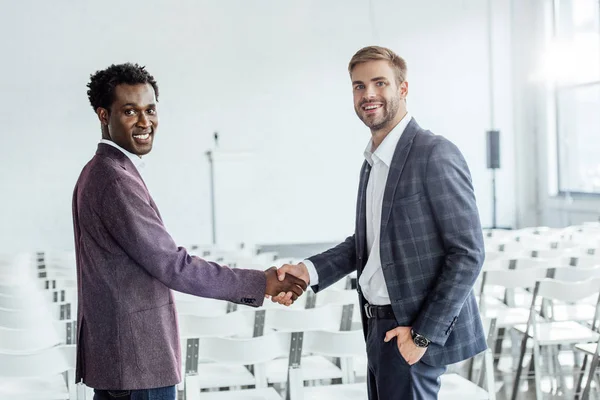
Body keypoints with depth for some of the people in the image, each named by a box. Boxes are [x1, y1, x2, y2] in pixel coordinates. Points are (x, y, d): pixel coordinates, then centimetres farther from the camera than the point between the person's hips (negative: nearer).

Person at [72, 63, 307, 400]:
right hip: (138, 359, -10)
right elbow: (172, 266, -21)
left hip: (113, 356, 10)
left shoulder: (100, 172, 12)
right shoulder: (115, 179, -19)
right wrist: (261, 283, -16)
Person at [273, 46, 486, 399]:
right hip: (382, 327, 8)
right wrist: (309, 271, 1)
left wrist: (425, 333, -18)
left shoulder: (434, 154, -15)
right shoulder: (373, 162, 11)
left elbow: (468, 253, -17)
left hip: (415, 330, -8)